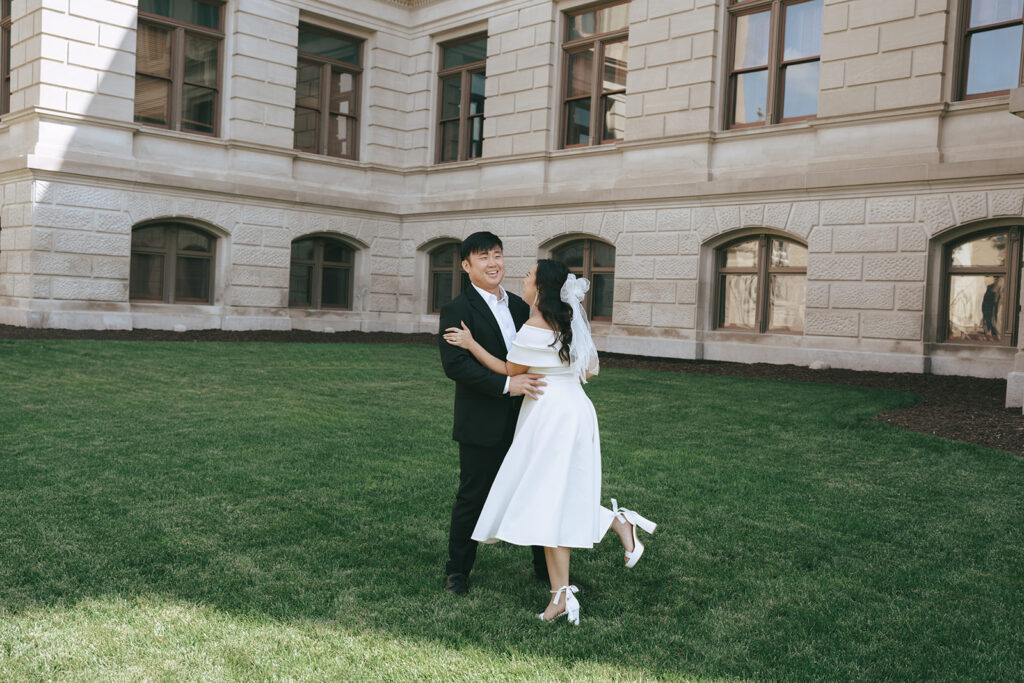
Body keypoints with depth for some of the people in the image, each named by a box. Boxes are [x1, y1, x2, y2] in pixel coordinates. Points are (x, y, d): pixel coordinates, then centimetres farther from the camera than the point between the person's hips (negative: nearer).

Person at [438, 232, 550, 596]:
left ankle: (546, 568, 29)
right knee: (473, 498, 6)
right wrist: (506, 384, -28)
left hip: (523, 421, 6)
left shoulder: (519, 306, 12)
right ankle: (457, 570, 26)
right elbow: (454, 364, -21)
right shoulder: (457, 310, -10)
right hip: (482, 425, -6)